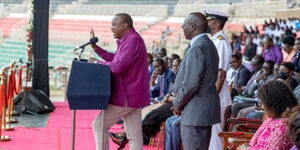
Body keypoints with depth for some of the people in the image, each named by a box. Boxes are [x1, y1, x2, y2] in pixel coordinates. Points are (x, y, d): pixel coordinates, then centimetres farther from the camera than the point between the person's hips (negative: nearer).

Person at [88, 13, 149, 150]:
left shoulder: (133, 40, -18)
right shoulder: (128, 40, 16)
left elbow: (117, 67, -24)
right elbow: (115, 59, 22)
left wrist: (96, 62, -10)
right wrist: (95, 47, 15)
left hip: (127, 96, -10)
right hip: (132, 95, 10)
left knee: (99, 125, -3)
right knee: (134, 136, 9)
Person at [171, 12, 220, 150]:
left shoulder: (197, 48, -18)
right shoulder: (209, 45, 13)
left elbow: (191, 84, -23)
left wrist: (177, 104, -7)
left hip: (195, 112, -10)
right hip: (206, 109, 10)